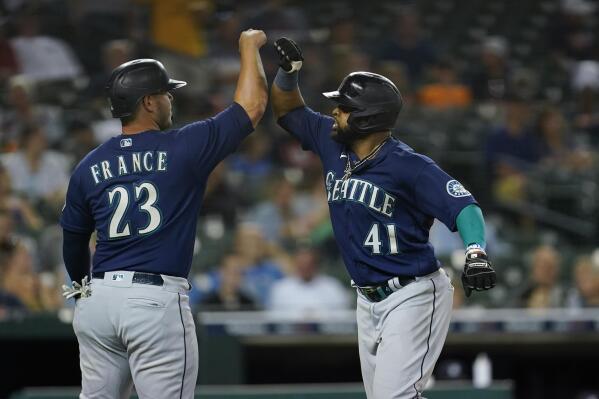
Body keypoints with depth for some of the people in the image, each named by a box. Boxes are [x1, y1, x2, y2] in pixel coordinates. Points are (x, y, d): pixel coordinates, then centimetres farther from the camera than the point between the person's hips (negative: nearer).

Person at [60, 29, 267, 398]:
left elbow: (73, 241, 19)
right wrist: (249, 47, 18)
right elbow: (252, 106, 2)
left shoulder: (89, 168, 9)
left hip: (98, 299, 5)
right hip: (158, 301, -5)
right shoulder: (182, 148, -4)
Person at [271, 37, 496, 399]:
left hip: (413, 296, -8)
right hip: (370, 300, 8)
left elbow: (463, 206, -25)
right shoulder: (334, 144, 3)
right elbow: (288, 111, 16)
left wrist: (476, 253, -43)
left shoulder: (408, 165, -18)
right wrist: (288, 70, -4)